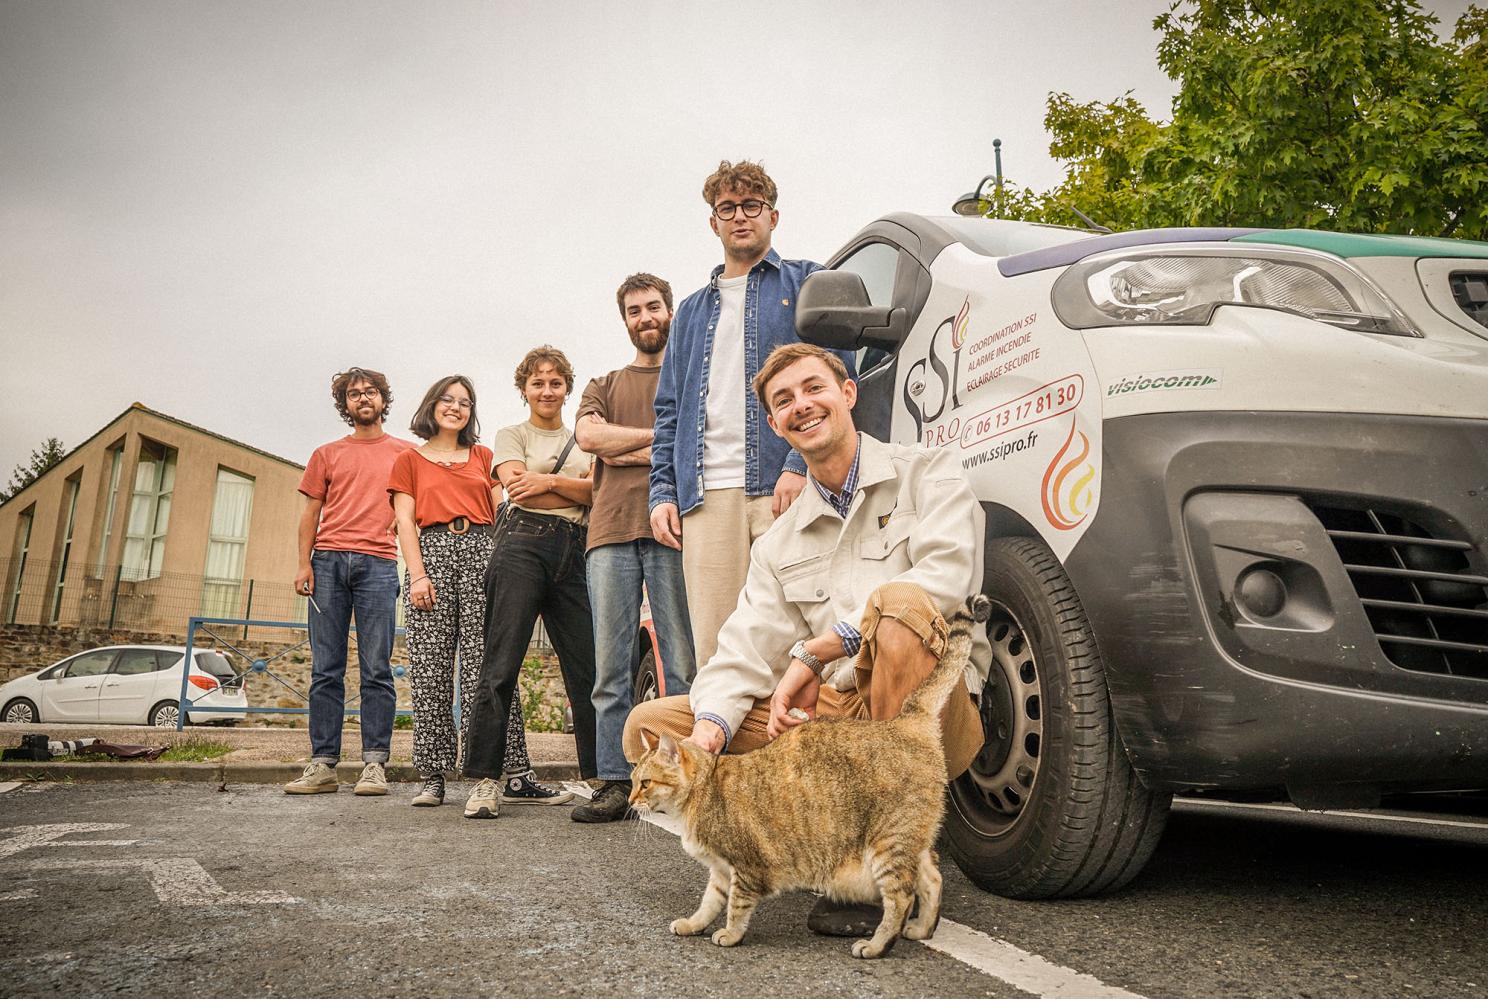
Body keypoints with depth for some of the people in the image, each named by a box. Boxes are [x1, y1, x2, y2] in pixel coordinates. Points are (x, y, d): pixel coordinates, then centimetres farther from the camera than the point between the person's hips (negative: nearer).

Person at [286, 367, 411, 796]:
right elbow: (311, 513, 16)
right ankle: (322, 765, 2)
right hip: (327, 562, 2)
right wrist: (304, 563, 2)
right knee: (326, 670, 0)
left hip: (378, 563, -2)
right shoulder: (326, 455, 19)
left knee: (376, 670, -5)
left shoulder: (404, 453, 15)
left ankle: (374, 764, -4)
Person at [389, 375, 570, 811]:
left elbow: (501, 513, 14)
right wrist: (418, 574, -7)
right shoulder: (409, 461, 18)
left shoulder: (484, 457, 22)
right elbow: (405, 521, 7)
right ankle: (433, 777, 0)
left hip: (482, 552, 0)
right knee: (431, 669, -5)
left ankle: (516, 773, -10)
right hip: (433, 551, 0)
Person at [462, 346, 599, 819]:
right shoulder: (511, 436, 14)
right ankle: (486, 780, -4)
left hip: (574, 553, 3)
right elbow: (517, 487, -5)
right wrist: (576, 490, -2)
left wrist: (549, 481, -6)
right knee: (500, 665, -8)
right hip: (523, 545, -3)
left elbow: (599, 491, 6)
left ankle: (596, 775, 7)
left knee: (587, 668, 0)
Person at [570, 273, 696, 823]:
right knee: (610, 666, -1)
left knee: (684, 663, -6)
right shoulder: (605, 386, 26)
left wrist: (624, 450, 1)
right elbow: (588, 434, 4)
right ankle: (615, 783, 3)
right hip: (611, 531, 3)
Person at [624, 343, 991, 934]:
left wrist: (815, 651, -19)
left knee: (900, 600, -36)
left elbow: (948, 575, -19)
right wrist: (709, 728, -18)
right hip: (828, 718, 5)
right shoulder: (780, 544, 16)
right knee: (650, 725, -4)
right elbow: (745, 648, 5)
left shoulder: (926, 474, 1)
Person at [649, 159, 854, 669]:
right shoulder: (692, 310, 27)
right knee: (713, 646, -2)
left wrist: (801, 464, -12)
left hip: (783, 487, -3)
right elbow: (669, 410, 23)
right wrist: (662, 492, 10)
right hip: (706, 496, 4)